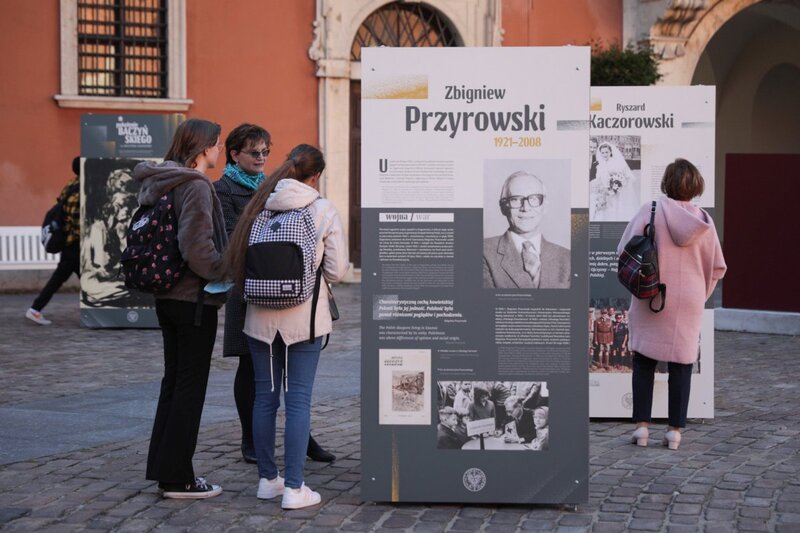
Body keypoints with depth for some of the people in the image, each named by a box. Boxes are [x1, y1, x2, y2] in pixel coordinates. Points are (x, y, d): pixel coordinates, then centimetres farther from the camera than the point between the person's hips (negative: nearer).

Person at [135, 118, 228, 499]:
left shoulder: (160, 183, 10)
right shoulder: (196, 186, -17)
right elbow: (197, 249, -25)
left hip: (167, 296, 9)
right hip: (195, 300, -9)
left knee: (173, 381, 16)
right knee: (190, 386, -1)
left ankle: (164, 469, 22)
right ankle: (177, 478, 5)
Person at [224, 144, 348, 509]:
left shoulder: (260, 207, 1)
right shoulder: (324, 211, -7)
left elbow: (239, 262, 3)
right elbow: (337, 270, -6)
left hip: (261, 316, 3)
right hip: (304, 317, -3)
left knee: (265, 396, 12)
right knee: (298, 399, 1)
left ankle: (267, 479, 23)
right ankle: (294, 488, 2)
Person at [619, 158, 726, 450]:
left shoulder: (651, 211, -9)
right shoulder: (704, 220, 0)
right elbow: (717, 268, 5)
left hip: (651, 301, -2)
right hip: (689, 303, 2)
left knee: (644, 363, 9)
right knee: (681, 365, 8)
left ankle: (641, 424, 5)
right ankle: (675, 429, 8)